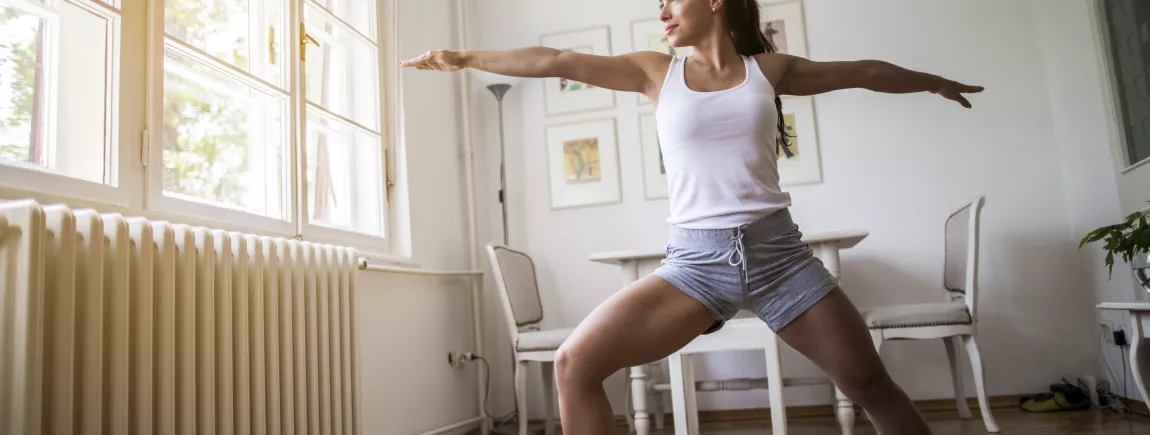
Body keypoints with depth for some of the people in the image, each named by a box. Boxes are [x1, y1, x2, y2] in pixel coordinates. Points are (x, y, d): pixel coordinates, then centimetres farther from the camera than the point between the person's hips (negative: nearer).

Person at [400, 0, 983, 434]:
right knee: (575, 363, -12)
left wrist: (934, 81, 33)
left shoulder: (768, 68, 8)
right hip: (695, 259, 0)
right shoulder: (656, 72, 8)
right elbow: (557, 62, 3)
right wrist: (467, 57, 1)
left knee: (869, 383, 4)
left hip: (777, 250, 1)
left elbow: (862, 71, 20)